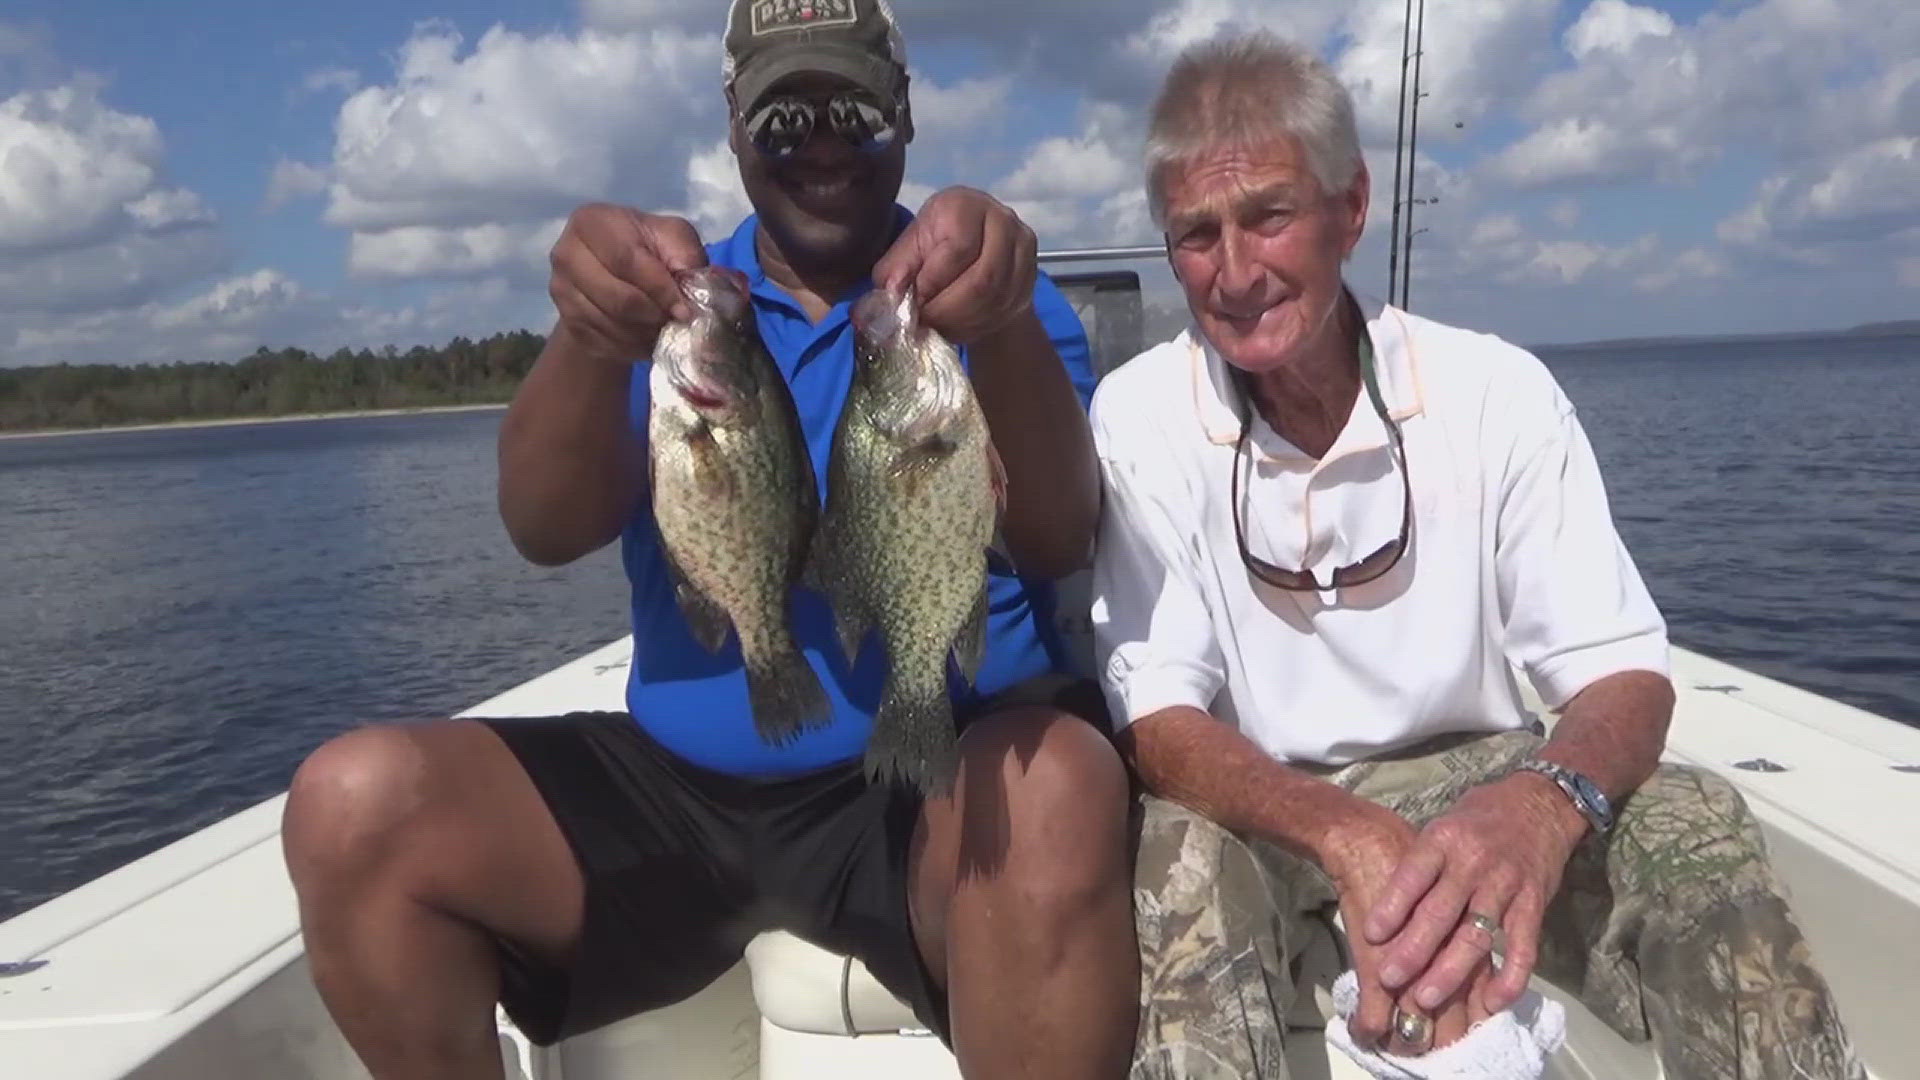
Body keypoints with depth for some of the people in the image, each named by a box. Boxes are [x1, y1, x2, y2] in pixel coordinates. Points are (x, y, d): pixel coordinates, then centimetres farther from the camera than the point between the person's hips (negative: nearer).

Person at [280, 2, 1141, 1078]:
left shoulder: (995, 299, 4)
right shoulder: (677, 299, 10)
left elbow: (1059, 541, -13)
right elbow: (547, 533, -6)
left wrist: (1004, 331, -32)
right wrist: (592, 340, -27)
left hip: (940, 779, -2)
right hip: (680, 780, 3)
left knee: (1057, 795, -35)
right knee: (355, 805, -14)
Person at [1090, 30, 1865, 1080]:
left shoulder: (1496, 393, -11)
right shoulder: (1137, 417, -14)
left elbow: (1623, 676, -12)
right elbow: (1158, 720, -17)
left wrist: (1544, 800, -37)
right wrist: (1351, 838, -37)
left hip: (1470, 783, 2)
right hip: (1248, 803, -1)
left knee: (1691, 826, -24)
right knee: (1184, 859, -34)